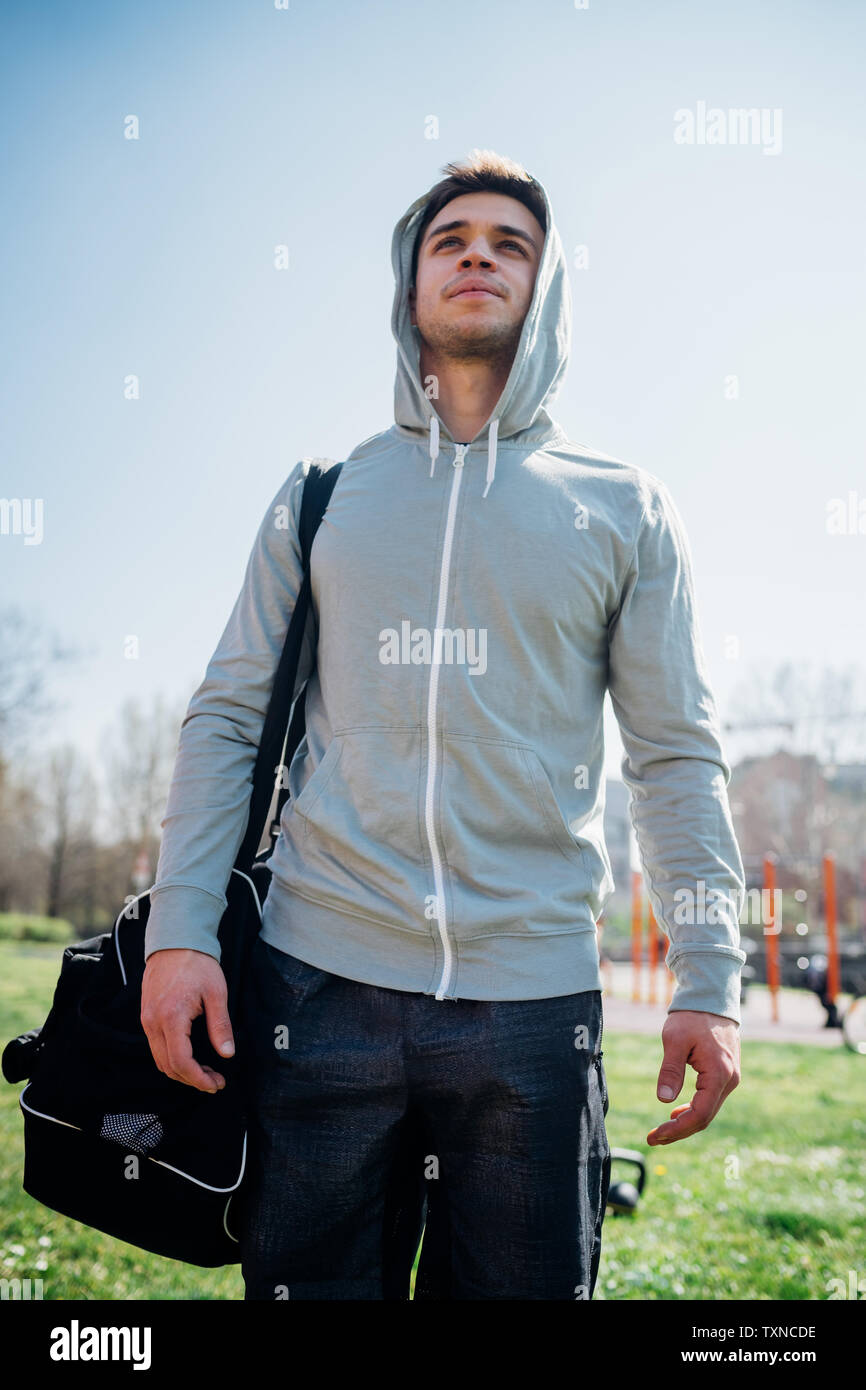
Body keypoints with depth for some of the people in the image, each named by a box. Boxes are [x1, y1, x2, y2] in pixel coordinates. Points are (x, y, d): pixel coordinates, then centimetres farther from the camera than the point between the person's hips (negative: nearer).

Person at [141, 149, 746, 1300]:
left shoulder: (624, 510, 8)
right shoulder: (320, 496, 11)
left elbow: (677, 753, 6)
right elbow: (230, 716, 8)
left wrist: (711, 979, -2)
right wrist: (179, 928, -4)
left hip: (534, 1001, 0)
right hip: (318, 983, 1)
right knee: (307, 1281, 10)